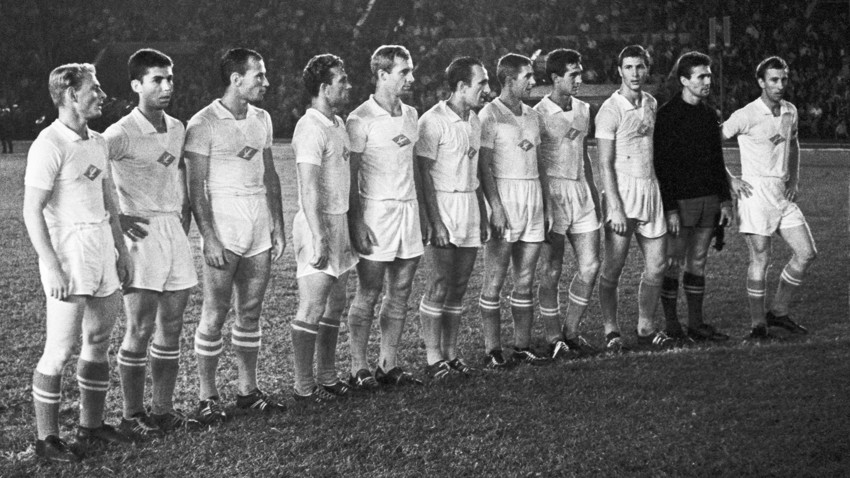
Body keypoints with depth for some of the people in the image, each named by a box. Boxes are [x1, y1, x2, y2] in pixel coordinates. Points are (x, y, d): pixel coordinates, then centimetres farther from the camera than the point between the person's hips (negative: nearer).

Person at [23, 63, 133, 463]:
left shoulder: (97, 143, 12)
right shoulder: (50, 145, -14)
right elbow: (32, 211, -16)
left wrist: (122, 250, 19)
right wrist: (51, 265, -20)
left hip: (102, 251, 9)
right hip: (69, 254, -8)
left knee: (99, 340, 15)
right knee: (60, 350, -4)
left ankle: (91, 425, 27)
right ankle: (46, 438, 5)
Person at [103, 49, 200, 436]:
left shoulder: (177, 129, 10)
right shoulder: (121, 134, -12)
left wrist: (184, 220, 15)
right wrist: (114, 217, -14)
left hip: (175, 230, 7)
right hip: (140, 234, -7)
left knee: (172, 327, 9)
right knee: (140, 329, -3)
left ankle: (163, 410, 18)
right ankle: (132, 416, 6)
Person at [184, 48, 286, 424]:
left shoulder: (261, 119, 10)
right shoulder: (204, 124, -9)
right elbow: (196, 187, -11)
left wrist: (278, 226, 11)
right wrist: (209, 238, -16)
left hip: (260, 229, 6)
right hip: (223, 227, -6)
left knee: (251, 312, 11)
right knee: (215, 315, -2)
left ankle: (248, 390, 20)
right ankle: (208, 397, 6)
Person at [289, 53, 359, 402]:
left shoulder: (338, 123, 13)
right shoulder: (311, 129, -17)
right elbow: (309, 190, -22)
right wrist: (319, 239, -26)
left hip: (339, 223, 10)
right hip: (318, 226, -10)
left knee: (335, 306, 14)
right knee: (311, 311, -4)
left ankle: (327, 379, 23)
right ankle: (304, 387, 3)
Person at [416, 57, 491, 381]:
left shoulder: (474, 121, 13)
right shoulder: (433, 121, -12)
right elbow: (424, 175, -13)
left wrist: (483, 216, 17)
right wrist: (436, 221, -18)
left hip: (469, 207, 7)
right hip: (442, 207, -7)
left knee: (458, 289, 9)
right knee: (439, 287, -5)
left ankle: (451, 354, 16)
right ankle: (433, 360, 2)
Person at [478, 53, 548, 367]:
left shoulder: (531, 115, 14)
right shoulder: (490, 115, -7)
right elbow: (484, 165, -11)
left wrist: (541, 201, 14)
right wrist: (495, 206, -18)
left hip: (533, 194, 7)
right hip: (504, 194, -7)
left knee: (525, 279, 8)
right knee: (495, 279, -3)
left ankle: (523, 347, 14)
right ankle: (493, 351, 0)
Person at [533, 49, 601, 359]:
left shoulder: (583, 110, 11)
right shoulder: (538, 114, -10)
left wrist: (593, 193, 19)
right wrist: (540, 208, -15)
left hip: (580, 191, 7)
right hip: (551, 192, -7)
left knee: (590, 266, 4)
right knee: (551, 272, 0)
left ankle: (571, 332, 18)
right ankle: (554, 340, 10)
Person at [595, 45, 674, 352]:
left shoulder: (651, 104, 11)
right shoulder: (610, 110, -10)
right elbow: (605, 164, -13)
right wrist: (615, 207, -19)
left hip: (651, 188, 7)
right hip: (622, 190, -7)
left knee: (657, 265, 8)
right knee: (613, 269, -3)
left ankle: (646, 329, 19)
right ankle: (611, 332, 6)